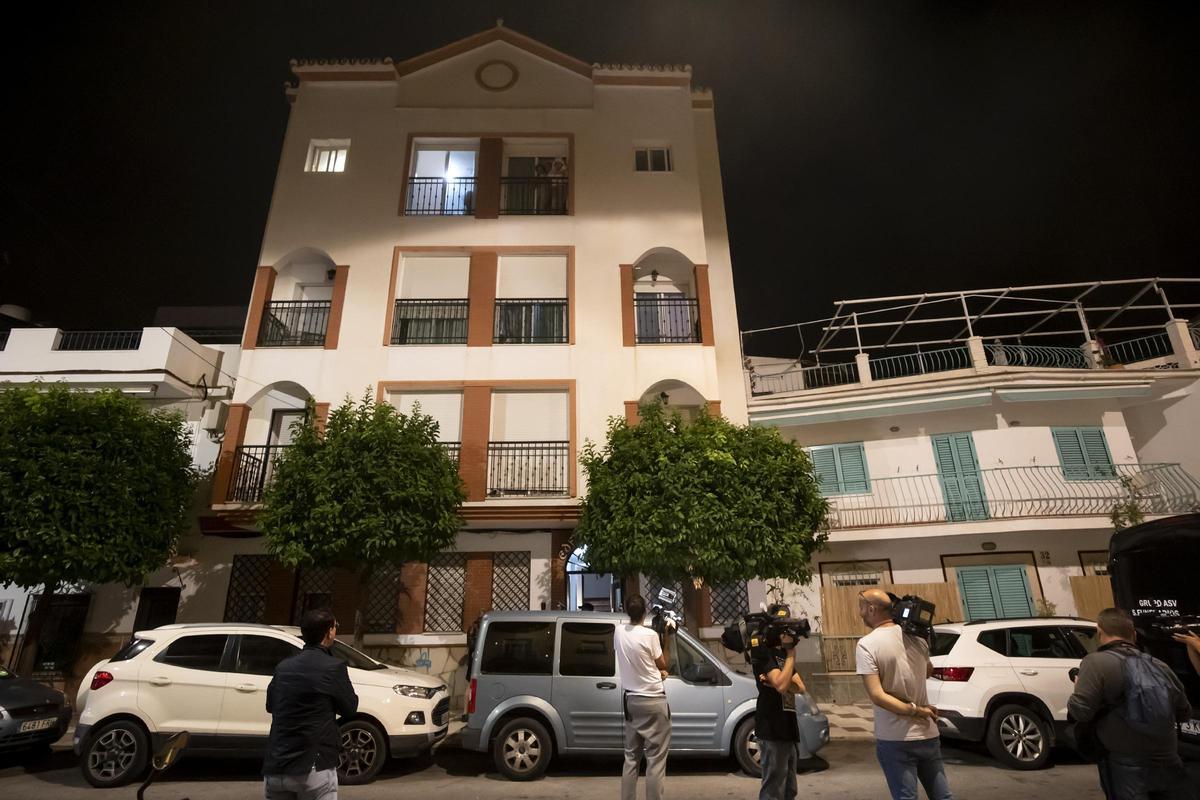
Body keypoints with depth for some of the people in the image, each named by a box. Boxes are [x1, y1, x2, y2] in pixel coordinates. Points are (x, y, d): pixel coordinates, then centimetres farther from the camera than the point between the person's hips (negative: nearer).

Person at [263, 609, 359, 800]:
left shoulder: (283, 667, 7)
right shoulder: (333, 666, -11)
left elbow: (270, 705, 22)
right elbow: (349, 708, 1)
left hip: (275, 768, 6)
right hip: (313, 767, -6)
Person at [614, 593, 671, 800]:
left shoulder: (618, 631, -1)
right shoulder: (650, 635, -18)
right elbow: (662, 664, -3)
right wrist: (665, 639, 5)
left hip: (630, 699, 6)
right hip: (653, 701, -6)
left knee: (631, 757, 15)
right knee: (655, 759, 2)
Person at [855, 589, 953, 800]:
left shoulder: (867, 644, -16)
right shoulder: (917, 636, 1)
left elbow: (877, 695, -22)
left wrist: (914, 710, -15)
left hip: (895, 740, -5)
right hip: (927, 734, 5)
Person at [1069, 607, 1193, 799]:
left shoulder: (1096, 662, -13)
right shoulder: (1160, 667, 7)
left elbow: (1080, 711, -19)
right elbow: (1185, 713, 20)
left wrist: (1078, 687, 2)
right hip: (1168, 763, 6)